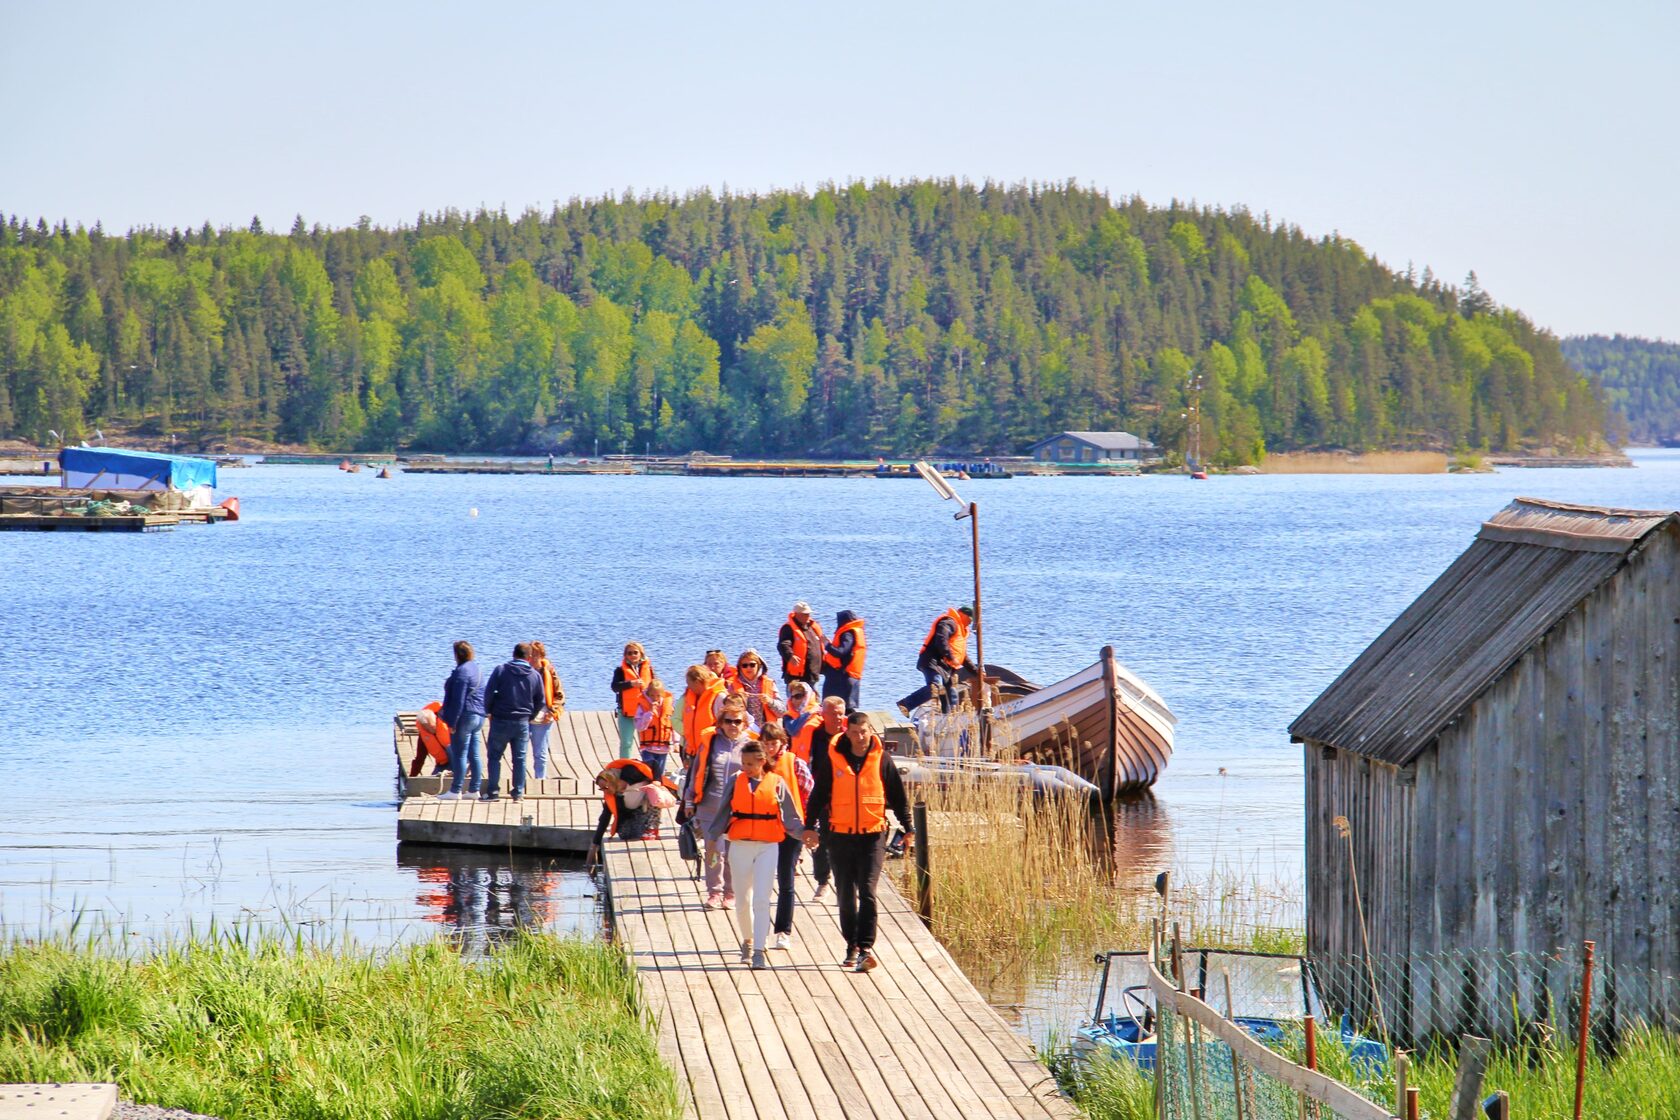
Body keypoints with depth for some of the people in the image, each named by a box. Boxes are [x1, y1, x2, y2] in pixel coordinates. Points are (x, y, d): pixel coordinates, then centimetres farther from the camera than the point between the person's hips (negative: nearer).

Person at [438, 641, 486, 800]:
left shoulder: (461, 672, -14)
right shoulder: (477, 669, 15)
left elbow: (458, 700, -18)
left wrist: (452, 722, -16)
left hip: (465, 716, -9)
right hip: (479, 716, 9)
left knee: (459, 754, -6)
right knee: (475, 755, 10)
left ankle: (455, 791, -4)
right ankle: (474, 790, 11)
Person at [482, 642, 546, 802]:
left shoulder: (501, 670, -6)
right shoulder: (535, 675, 1)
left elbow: (489, 692, -9)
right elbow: (540, 701, 6)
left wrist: (489, 711, 6)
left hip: (500, 720, -2)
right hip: (522, 723, 2)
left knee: (494, 756, 7)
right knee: (520, 758, 9)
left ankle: (493, 791, 3)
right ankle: (518, 793, 9)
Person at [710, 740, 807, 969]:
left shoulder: (776, 784, 0)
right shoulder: (736, 781, 4)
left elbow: (789, 818, 2)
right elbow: (724, 813, 7)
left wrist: (803, 833, -12)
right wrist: (712, 838, 1)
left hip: (767, 847, -2)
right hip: (740, 847, 2)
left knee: (761, 900, -10)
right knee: (743, 900, 9)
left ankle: (759, 951, -9)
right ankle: (747, 941, 32)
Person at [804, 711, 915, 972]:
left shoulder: (880, 759, 0)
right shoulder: (832, 758, 0)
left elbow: (897, 795, 7)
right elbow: (818, 794, 7)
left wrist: (908, 826, 1)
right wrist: (810, 825, 2)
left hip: (873, 835, -2)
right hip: (841, 835, 2)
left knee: (867, 892, -12)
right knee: (846, 895, 7)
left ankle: (865, 947, -16)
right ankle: (852, 947, 19)